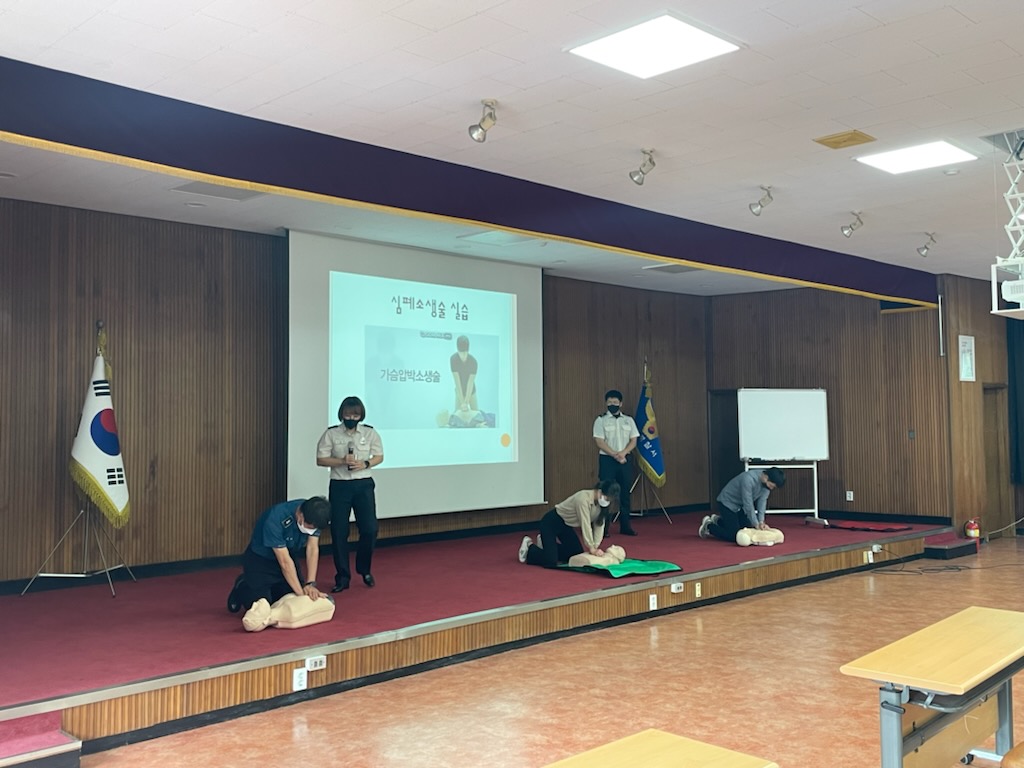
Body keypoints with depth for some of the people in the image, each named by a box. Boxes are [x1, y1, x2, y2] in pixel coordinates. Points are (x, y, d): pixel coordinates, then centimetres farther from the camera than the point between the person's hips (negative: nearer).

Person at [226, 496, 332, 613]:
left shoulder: (313, 516, -20)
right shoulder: (275, 519, -37)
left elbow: (313, 549, -16)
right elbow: (284, 562, -34)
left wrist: (311, 584, -27)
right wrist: (300, 593, -32)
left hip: (290, 556, 6)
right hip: (260, 560, -5)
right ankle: (242, 588, 18)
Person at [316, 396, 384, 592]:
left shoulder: (370, 432, 2)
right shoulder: (331, 434, -2)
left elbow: (379, 456, 7)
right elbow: (320, 459, -3)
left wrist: (365, 464, -13)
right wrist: (342, 461, -18)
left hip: (364, 485, 1)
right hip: (340, 486, -1)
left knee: (370, 529, -3)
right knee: (339, 532, 1)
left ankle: (364, 570, 22)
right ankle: (342, 577, 13)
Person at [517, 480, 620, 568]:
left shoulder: (603, 503, -7)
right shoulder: (584, 498, -32)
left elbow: (599, 525, -9)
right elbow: (585, 525, -30)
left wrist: (595, 547, -19)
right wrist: (592, 548, -26)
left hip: (566, 525, 9)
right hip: (551, 522, -9)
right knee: (551, 562, -18)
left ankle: (547, 545, 26)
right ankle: (529, 547, 11)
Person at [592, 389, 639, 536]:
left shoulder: (628, 420, 9)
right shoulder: (601, 420, -1)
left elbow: (633, 441, 5)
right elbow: (600, 442, -8)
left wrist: (623, 453, -12)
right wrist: (615, 455, -17)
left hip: (624, 459, 3)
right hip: (607, 460, -3)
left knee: (625, 493, 6)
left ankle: (625, 526, 14)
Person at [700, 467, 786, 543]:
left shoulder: (767, 481, -12)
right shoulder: (748, 479, -36)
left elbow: (762, 501, -11)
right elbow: (748, 504, -32)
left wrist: (761, 521, -22)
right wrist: (756, 525, -28)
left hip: (740, 506, 8)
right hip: (728, 503, -8)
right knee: (734, 536, -14)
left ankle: (718, 521, 27)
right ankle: (708, 526, 9)